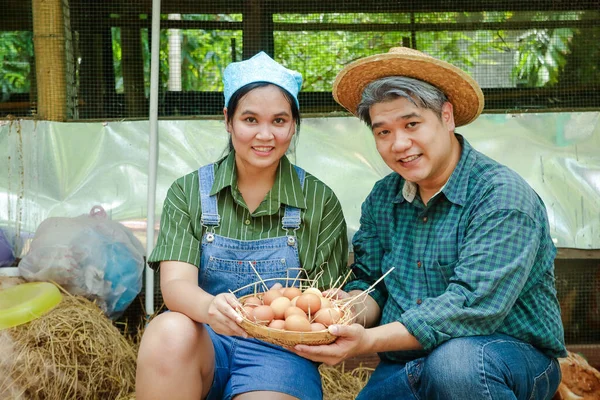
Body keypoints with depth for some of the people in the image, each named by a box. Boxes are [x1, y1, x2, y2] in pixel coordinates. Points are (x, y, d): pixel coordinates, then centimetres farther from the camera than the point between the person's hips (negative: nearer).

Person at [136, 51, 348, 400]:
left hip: (278, 349, -2)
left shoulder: (320, 201, 3)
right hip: (203, 341, 2)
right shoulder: (189, 192, 3)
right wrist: (209, 307, -33)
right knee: (170, 331, -31)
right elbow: (175, 283, -9)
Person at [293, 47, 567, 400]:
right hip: (403, 369, 6)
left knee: (455, 361, -36)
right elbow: (370, 282, 8)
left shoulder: (502, 196, -16)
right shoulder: (382, 199, 5)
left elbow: (474, 305, -25)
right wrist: (353, 307, -17)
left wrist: (369, 340, -30)